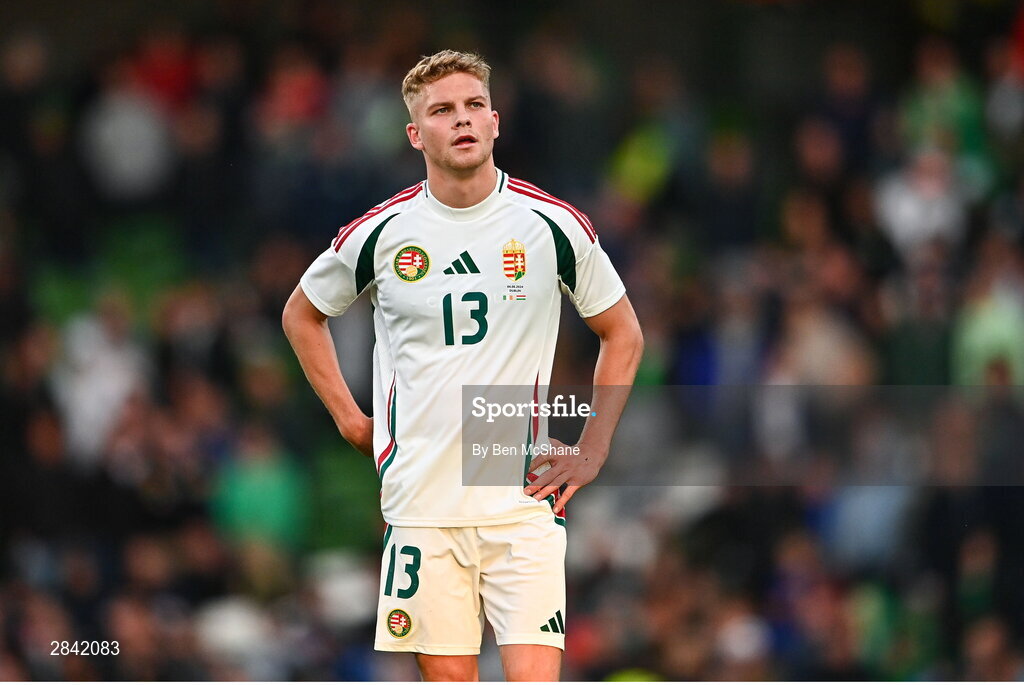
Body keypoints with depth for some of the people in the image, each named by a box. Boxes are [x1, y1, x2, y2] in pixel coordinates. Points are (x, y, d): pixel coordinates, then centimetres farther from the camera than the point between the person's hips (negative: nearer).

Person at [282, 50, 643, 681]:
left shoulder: (553, 225, -1)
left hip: (525, 499, -1)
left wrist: (592, 451, 5)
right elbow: (303, 315, 20)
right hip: (422, 503, 1)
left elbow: (623, 333, 13)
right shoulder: (382, 233, 1)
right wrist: (350, 419, 12)